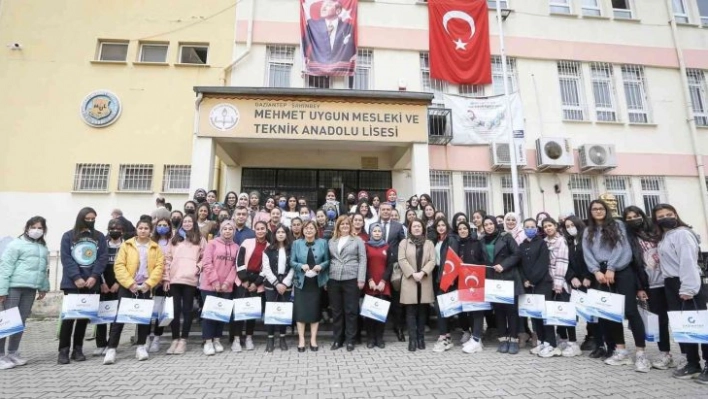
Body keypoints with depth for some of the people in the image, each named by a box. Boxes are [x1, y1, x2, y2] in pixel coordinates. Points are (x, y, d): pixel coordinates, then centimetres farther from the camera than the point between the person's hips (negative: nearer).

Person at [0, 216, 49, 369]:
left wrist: (44, 287, 16)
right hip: (14, 287, -6)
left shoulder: (43, 248, 15)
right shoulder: (16, 244, -5)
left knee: (21, 321, 11)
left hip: (30, 289, 6)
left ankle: (12, 353, 21)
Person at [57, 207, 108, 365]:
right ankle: (63, 350, 7)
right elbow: (66, 259, -5)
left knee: (84, 316, 6)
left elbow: (103, 258, 0)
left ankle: (78, 349, 15)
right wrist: (76, 277, -15)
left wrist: (94, 276, -13)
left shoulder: (100, 237, 8)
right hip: (72, 283, -2)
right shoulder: (68, 236, 4)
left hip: (91, 283, 2)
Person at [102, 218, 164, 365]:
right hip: (127, 286, -1)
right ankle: (111, 348, 5)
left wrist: (149, 283, -13)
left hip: (145, 287, 1)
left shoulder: (155, 248, 6)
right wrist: (130, 283, -14)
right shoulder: (127, 245, 3)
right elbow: (119, 266, -5)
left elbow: (159, 267, -1)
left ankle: (141, 347, 17)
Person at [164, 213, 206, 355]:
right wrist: (166, 277, 4)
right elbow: (168, 259, 11)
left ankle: (183, 340, 8)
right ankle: (175, 339, 13)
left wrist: (198, 267, -9)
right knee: (175, 310, 3)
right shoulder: (175, 239, 16)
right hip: (174, 279, 2)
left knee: (187, 310, 2)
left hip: (190, 279, -2)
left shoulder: (200, 239, 10)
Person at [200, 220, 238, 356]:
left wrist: (227, 282, -7)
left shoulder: (236, 247, 8)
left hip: (226, 287, 3)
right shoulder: (212, 243, 0)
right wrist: (215, 281, -13)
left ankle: (217, 340, 20)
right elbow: (207, 263, -7)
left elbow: (235, 266, 4)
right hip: (209, 285, -3)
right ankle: (208, 342, 8)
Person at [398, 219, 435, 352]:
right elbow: (402, 260, -4)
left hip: (425, 282, 2)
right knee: (411, 311, -2)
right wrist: (412, 273, -14)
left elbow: (432, 261, 0)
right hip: (409, 281, -2)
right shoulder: (404, 243, 6)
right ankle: (412, 339, 2)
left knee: (422, 310, 6)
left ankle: (421, 337, 16)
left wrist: (422, 272, -15)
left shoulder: (429, 243, 10)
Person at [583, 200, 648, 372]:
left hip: (621, 271, -4)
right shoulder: (588, 232, 15)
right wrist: (596, 271, -10)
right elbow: (587, 254, 5)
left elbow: (622, 248, -5)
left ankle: (641, 353, -4)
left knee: (630, 310, -9)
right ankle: (621, 351, 13)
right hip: (601, 274, 4)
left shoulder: (618, 225, 6)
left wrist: (611, 269, -13)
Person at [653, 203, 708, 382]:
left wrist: (688, 288, -21)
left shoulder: (682, 233, -10)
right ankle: (692, 363, 18)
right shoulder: (664, 237, 16)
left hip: (687, 285, -8)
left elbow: (688, 262, -17)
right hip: (671, 284, 9)